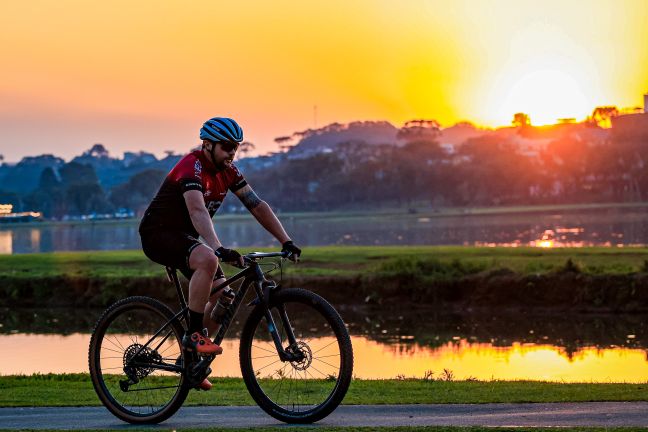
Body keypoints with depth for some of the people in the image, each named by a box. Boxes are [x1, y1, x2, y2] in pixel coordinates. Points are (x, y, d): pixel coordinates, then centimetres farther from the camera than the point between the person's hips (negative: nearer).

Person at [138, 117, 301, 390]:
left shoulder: (228, 171, 1)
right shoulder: (192, 167, -24)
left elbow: (257, 205, 0)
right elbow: (198, 211, -40)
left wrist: (286, 242, -8)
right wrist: (219, 249, -54)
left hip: (185, 236, 9)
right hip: (158, 234, -9)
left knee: (223, 295, -3)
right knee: (208, 260, -36)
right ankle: (194, 335, -28)